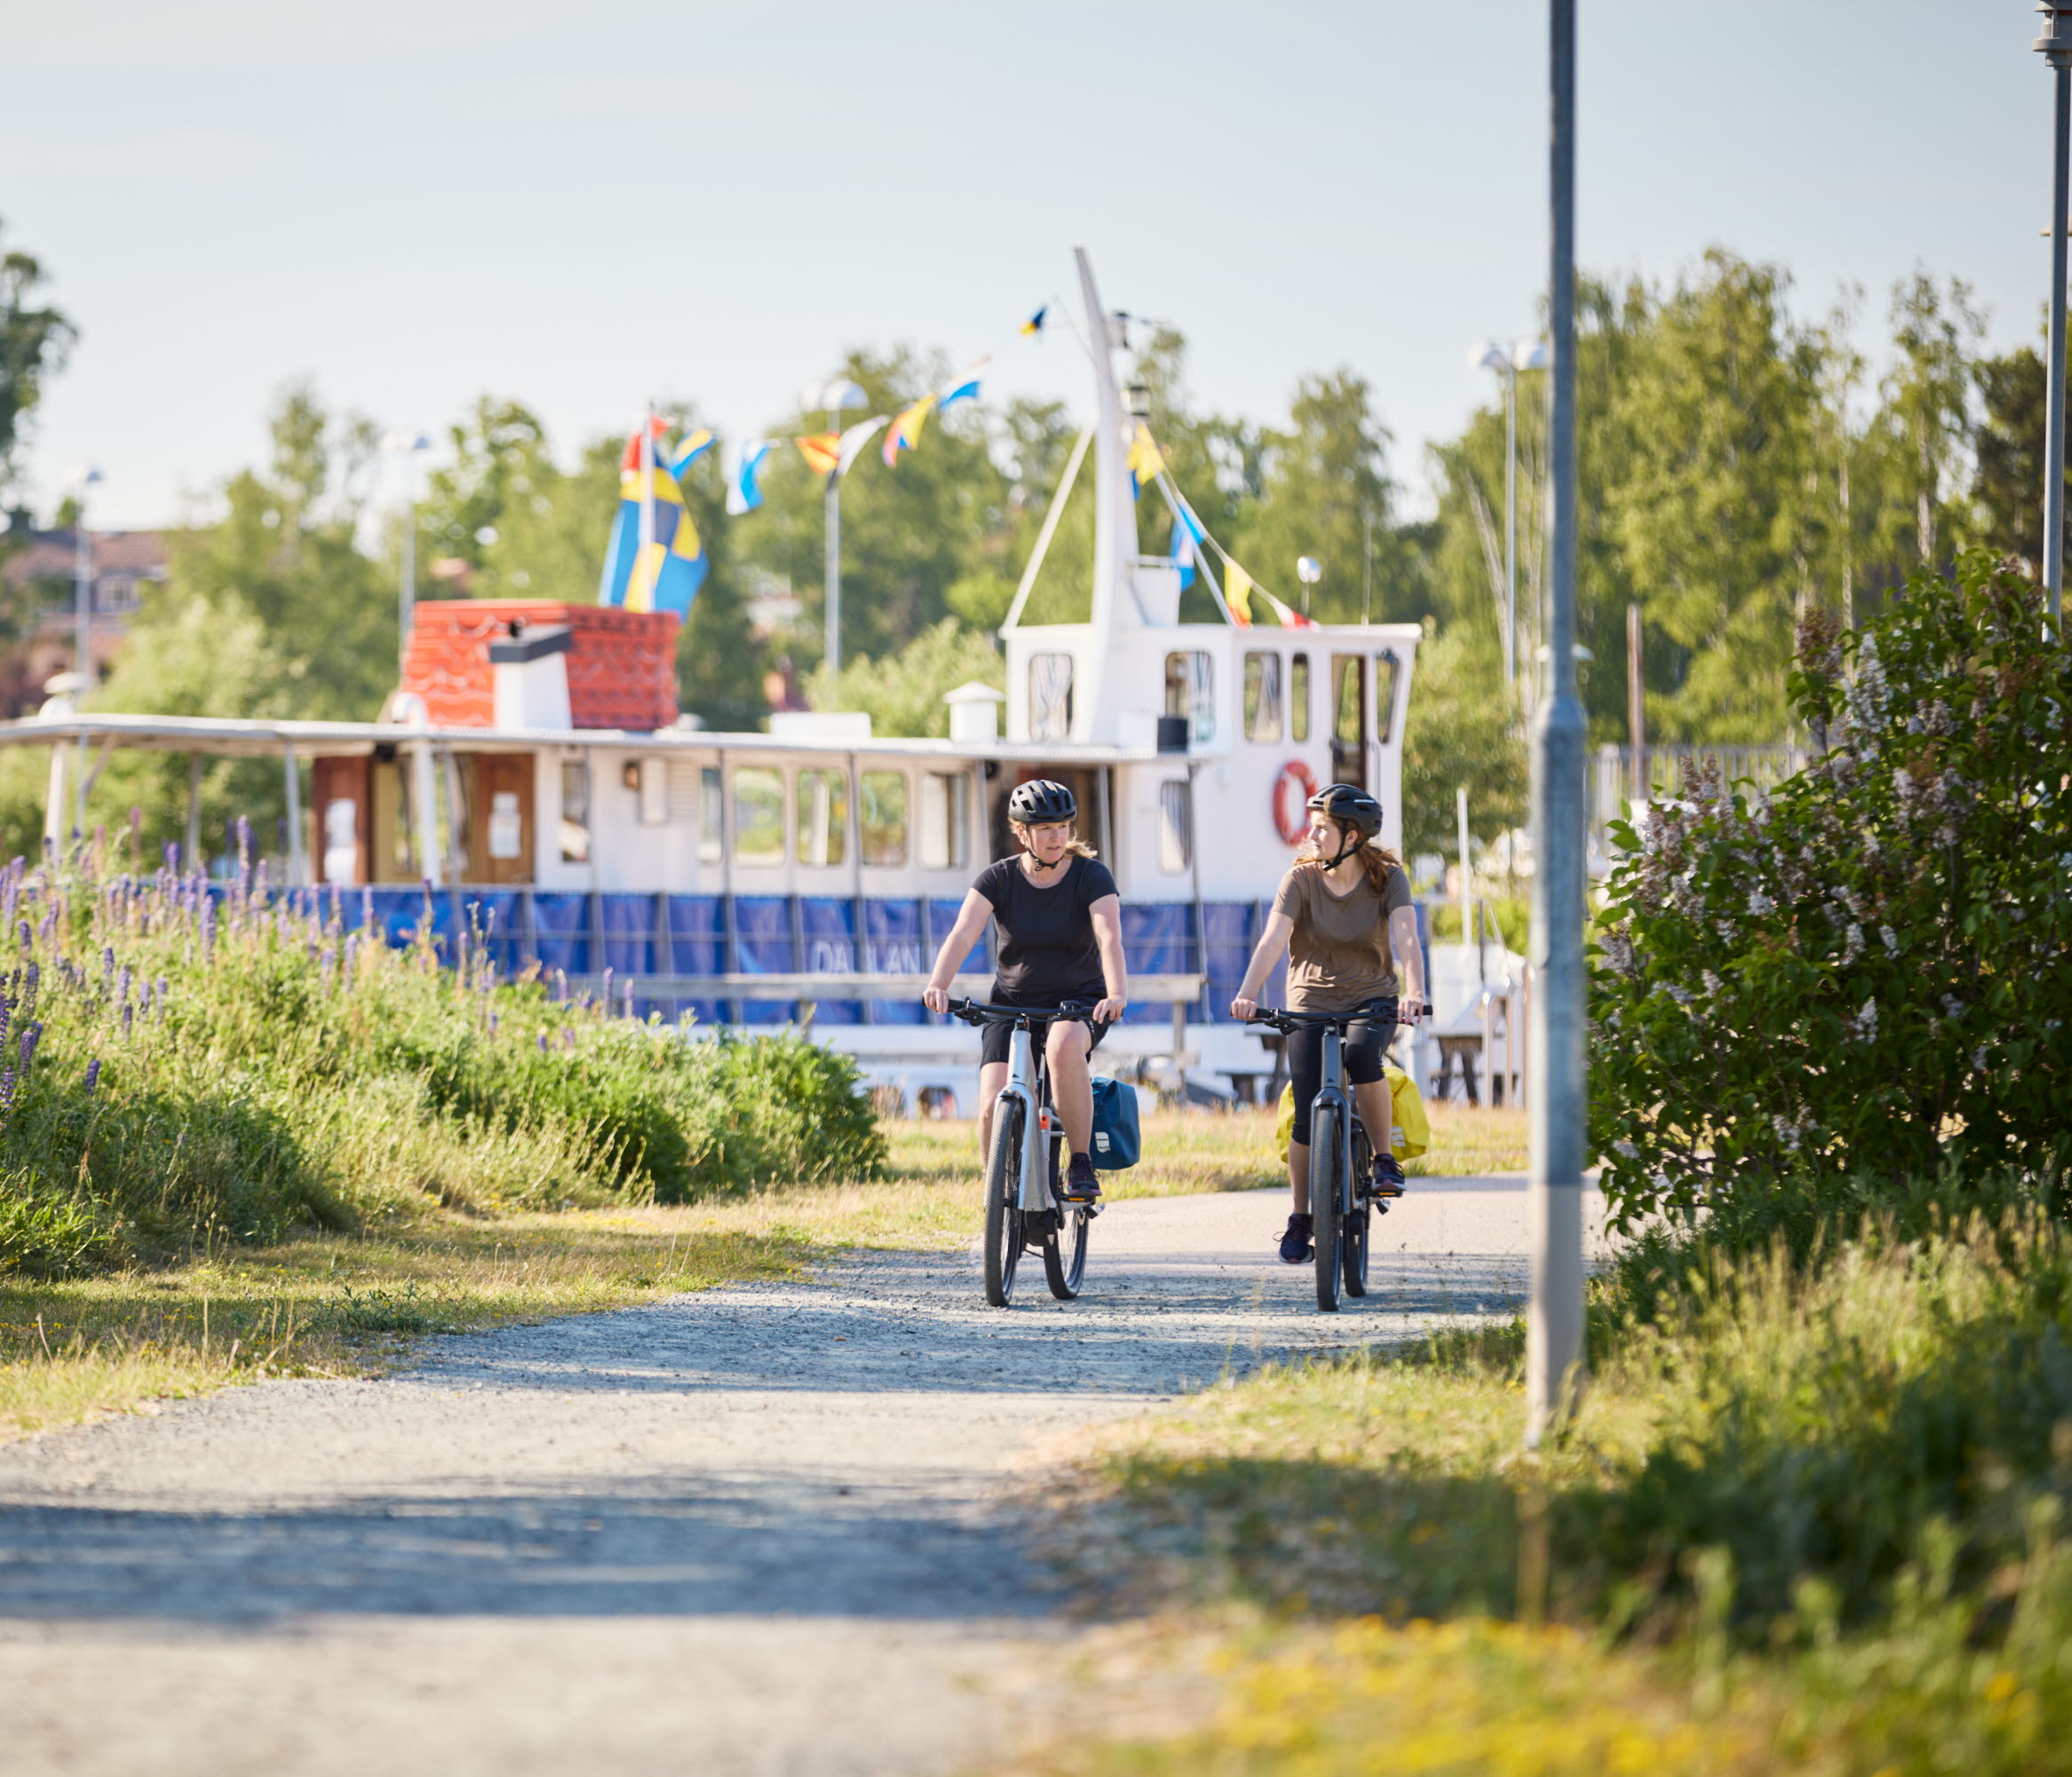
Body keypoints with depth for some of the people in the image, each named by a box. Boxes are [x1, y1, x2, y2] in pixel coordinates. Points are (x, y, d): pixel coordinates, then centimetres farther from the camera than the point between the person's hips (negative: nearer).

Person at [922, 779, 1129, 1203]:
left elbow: (1109, 937, -24)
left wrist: (1117, 993, -43)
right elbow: (963, 934, -19)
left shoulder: (1090, 876, -8)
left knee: (1064, 1046, -38)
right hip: (1012, 1004, 2)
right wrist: (938, 985, -38)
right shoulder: (999, 879, -5)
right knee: (993, 1104, -20)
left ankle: (1082, 1166, -24)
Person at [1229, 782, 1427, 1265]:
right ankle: (1301, 1219, 12)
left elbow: (1406, 939, -22)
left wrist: (1414, 993, -41)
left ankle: (1385, 1161, -16)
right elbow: (1272, 939, -20)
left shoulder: (1388, 878, -8)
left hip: (1371, 1002, -1)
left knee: (1361, 1056, -35)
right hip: (1311, 1003, 1)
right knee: (1308, 1119, -6)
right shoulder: (1301, 879, -7)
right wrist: (1247, 993, -36)